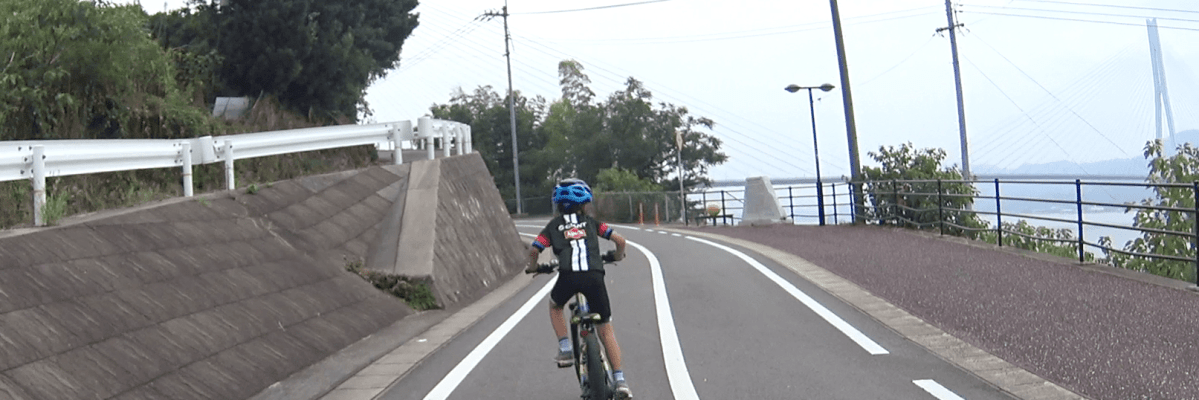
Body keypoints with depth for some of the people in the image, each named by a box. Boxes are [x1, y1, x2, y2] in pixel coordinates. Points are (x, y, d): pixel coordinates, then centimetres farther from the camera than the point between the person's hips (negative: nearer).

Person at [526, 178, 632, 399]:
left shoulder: (554, 225, 21)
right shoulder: (590, 222, 22)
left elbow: (534, 250, 10)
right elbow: (620, 240, 14)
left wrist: (533, 267, 31)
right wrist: (618, 256, 34)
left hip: (568, 275, 0)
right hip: (594, 275, 0)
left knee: (555, 306, 34)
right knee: (606, 329, 9)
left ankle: (565, 350, 20)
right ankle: (620, 381, 0)